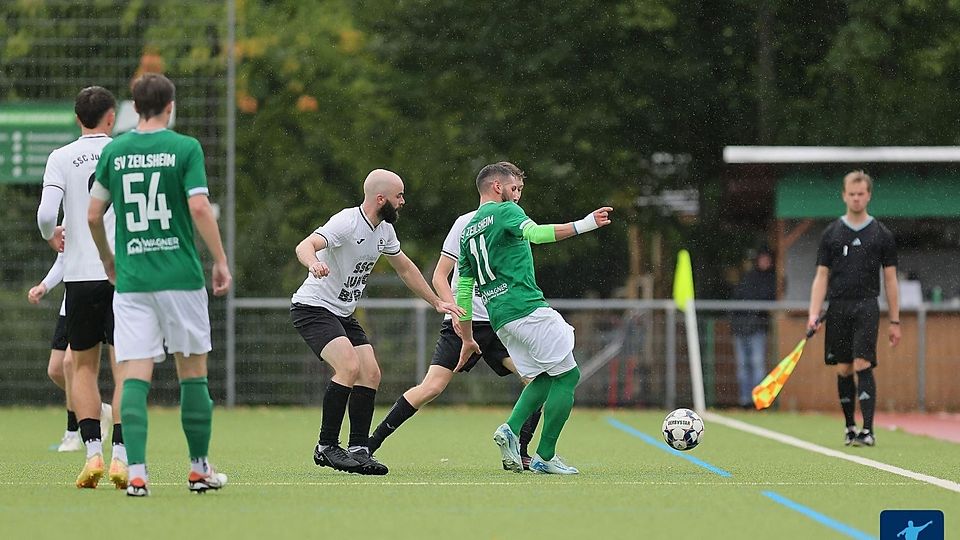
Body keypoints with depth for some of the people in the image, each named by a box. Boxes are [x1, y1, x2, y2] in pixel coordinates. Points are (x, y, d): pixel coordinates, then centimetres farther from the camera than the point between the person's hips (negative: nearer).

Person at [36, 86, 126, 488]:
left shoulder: (61, 158, 1)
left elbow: (46, 215, -8)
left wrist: (52, 236, 13)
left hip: (80, 274, 1)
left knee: (84, 366, 11)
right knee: (124, 368, 2)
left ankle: (93, 451, -2)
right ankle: (120, 455, -9)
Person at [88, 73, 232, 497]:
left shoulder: (114, 151, 6)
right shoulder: (185, 148, -4)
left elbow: (93, 214, 8)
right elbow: (199, 208, -12)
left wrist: (106, 257, 25)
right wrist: (221, 260, -4)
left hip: (131, 279, 2)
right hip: (181, 277, -2)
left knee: (135, 375, -2)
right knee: (193, 371, 10)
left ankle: (137, 472, -14)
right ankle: (199, 468, 17)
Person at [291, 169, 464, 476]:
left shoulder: (384, 230, 5)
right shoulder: (347, 222, -21)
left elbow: (405, 268, 23)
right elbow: (305, 246, -37)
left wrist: (437, 302, 25)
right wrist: (314, 263, -60)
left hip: (343, 313, 9)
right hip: (312, 308, -9)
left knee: (371, 373, -3)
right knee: (350, 367, -25)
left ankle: (358, 450, 3)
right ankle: (325, 447, -16)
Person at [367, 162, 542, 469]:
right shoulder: (467, 223, -4)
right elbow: (439, 277, -4)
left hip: (499, 325, 5)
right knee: (432, 387, -15)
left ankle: (519, 453, -4)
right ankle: (369, 444, -4)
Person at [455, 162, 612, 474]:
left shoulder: (467, 232, 19)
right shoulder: (505, 211, -3)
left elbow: (463, 288, 21)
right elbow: (535, 233, -24)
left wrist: (467, 339, 25)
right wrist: (584, 225, -31)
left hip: (499, 318, 9)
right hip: (527, 308, -8)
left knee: (544, 377, 19)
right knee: (567, 375, -1)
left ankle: (511, 430, -3)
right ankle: (545, 457, -4)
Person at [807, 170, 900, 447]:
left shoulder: (882, 235, 6)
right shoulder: (831, 234, 9)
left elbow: (890, 279, 8)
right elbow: (821, 276, 8)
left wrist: (894, 321, 5)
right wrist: (813, 314, -3)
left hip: (866, 307, -2)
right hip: (838, 307, 2)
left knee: (863, 366, -13)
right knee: (843, 370, 4)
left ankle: (868, 430, -16)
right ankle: (849, 427, 16)